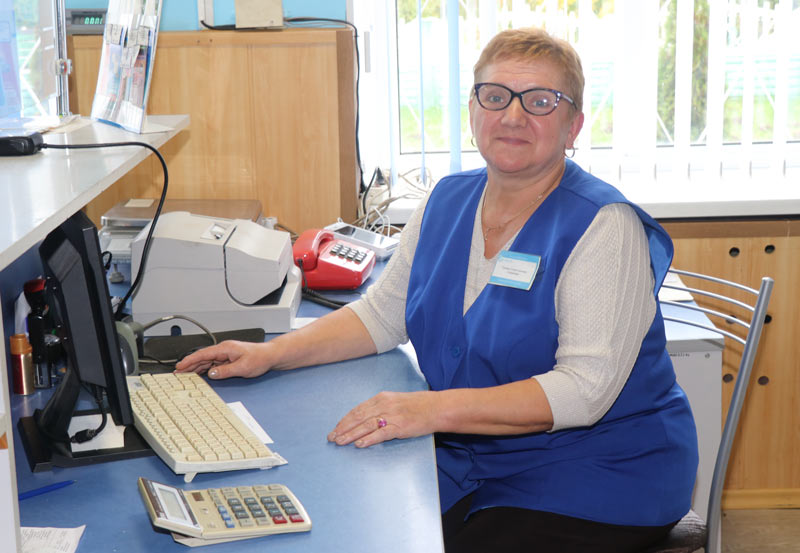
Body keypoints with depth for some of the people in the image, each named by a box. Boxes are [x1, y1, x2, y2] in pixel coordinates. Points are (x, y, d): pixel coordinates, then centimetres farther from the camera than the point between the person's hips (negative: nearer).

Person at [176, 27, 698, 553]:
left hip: (592, 479, -5)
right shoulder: (448, 202, 7)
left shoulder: (604, 227, -15)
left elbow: (586, 387, -23)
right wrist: (272, 353, 2)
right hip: (467, 461, 5)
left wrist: (437, 409, -31)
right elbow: (382, 313, 16)